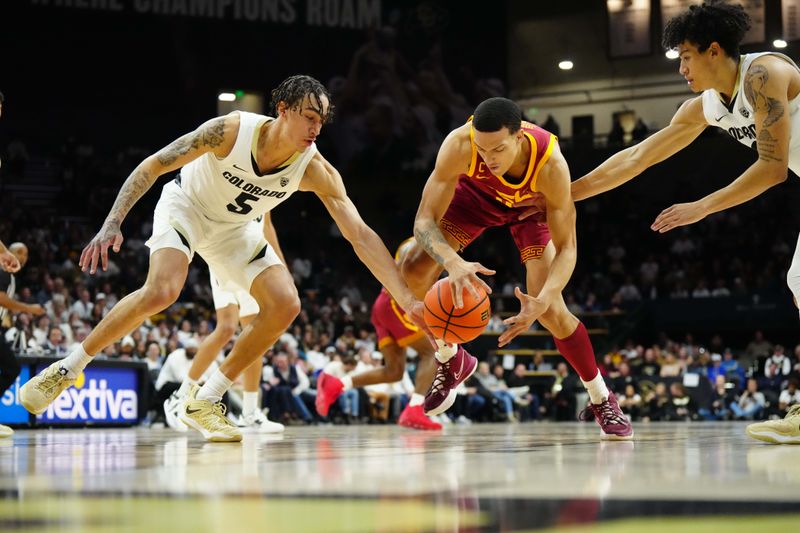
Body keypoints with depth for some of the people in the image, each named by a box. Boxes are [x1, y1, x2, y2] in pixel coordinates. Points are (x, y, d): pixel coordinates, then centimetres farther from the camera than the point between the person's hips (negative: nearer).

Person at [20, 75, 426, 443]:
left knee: (285, 307, -12)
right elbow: (152, 166, -24)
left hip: (234, 227, 5)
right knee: (162, 291, -30)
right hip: (185, 206, -5)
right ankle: (68, 369, -12)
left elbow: (360, 235, -25)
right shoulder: (232, 130, -32)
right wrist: (113, 223, -34)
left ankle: (204, 402, 0)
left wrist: (407, 299, -33)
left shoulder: (315, 169, -24)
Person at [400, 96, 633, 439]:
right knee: (414, 271, -20)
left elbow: (566, 248, -33)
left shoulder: (551, 164, -41)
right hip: (475, 193, 1)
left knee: (551, 310, -13)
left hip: (530, 205, -1)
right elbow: (424, 221, -39)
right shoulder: (460, 144, -41)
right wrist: (453, 262, -61)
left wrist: (541, 303, -52)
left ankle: (602, 400, 10)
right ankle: (451, 361, 6)